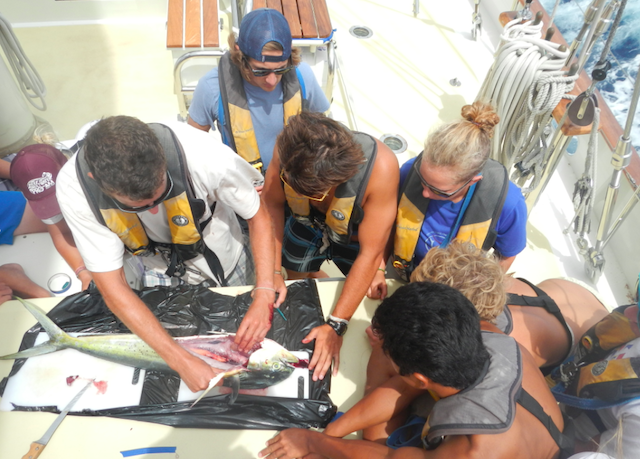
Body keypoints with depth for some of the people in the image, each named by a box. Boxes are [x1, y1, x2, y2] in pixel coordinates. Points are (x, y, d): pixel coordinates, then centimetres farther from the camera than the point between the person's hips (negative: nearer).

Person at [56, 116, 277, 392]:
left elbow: (259, 217, -22)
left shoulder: (204, 155, -39)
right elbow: (113, 289, -27)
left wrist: (264, 295, -34)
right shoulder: (74, 189, -33)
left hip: (224, 263, -1)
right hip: (158, 274, 1)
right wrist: (181, 361, -34)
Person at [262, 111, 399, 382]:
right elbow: (272, 205, -17)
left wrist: (336, 325, -30)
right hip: (307, 225, 3)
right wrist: (273, 272, -21)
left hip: (355, 235, -2)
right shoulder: (288, 147, -35)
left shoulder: (380, 167, -43)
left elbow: (370, 253, -34)